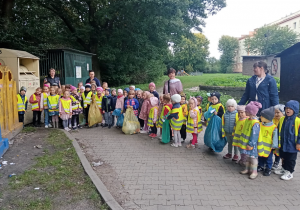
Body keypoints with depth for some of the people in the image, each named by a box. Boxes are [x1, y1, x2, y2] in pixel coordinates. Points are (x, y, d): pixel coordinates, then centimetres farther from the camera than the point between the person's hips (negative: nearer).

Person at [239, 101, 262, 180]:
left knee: (253, 157, 2)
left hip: (251, 145, -9)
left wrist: (250, 144, -18)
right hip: (246, 143, 9)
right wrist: (244, 142, 19)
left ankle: (254, 172, 14)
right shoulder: (247, 120, 6)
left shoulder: (255, 123, -23)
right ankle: (247, 169, 30)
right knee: (247, 156, 17)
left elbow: (254, 135, -21)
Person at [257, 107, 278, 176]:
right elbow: (257, 134, 7)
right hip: (260, 145, 5)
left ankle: (268, 169, 26)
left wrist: (274, 145, -11)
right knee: (260, 157, 17)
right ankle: (261, 166, 34)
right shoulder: (260, 125, -4)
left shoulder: (274, 127, -19)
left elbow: (275, 137, -12)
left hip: (268, 146, -5)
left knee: (268, 158, 11)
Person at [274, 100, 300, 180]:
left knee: (291, 159, 9)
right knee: (283, 158, 20)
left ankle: (290, 172, 23)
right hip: (282, 144, 5)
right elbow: (278, 131, 10)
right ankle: (284, 169, 38)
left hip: (292, 146, -5)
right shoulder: (282, 119, 0)